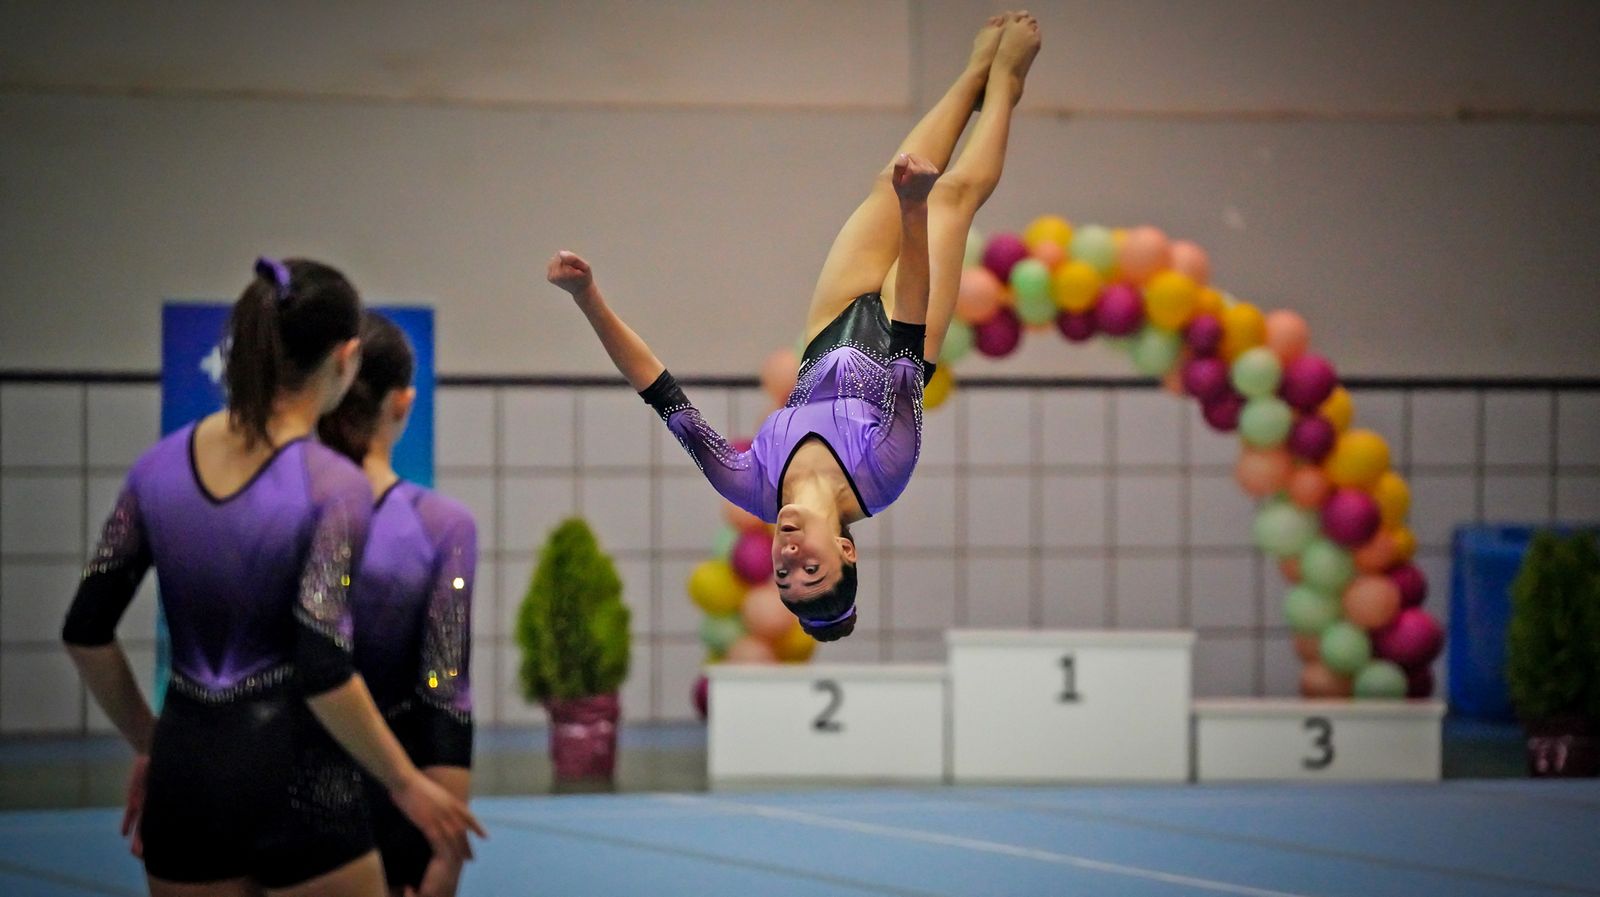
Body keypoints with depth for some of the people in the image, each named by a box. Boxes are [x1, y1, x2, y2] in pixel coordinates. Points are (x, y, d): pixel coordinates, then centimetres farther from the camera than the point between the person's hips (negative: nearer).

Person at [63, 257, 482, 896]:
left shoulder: (161, 466, 4)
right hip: (292, 775, -5)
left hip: (186, 770, 5)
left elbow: (86, 632, 7)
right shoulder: (333, 486, -13)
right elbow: (323, 670, -20)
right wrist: (406, 784, -9)